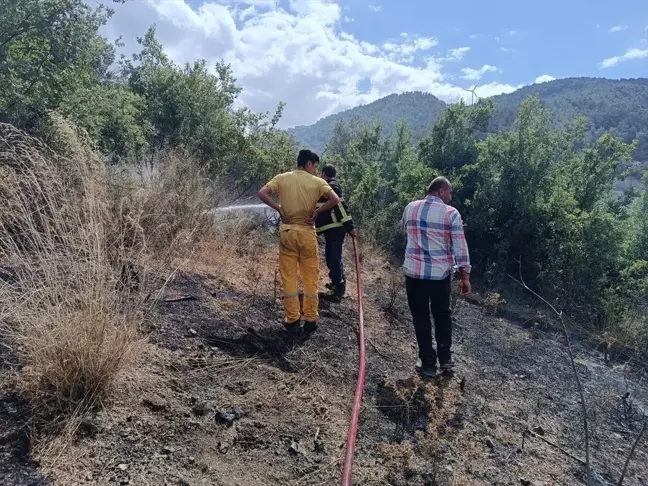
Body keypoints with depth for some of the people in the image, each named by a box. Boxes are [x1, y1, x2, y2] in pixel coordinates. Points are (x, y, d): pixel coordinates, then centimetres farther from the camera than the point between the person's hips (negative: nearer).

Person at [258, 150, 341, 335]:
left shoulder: (282, 178, 3)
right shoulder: (317, 181, -3)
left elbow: (262, 193, -7)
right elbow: (335, 199, -14)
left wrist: (279, 209, -2)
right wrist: (317, 212, -6)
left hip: (287, 232, 2)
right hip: (307, 233, -1)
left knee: (288, 278, 9)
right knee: (310, 279, 10)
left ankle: (292, 320, 15)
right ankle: (310, 320, 17)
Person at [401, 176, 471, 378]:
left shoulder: (410, 208, 1)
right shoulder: (451, 213, -7)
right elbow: (460, 247, -9)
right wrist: (465, 276, -3)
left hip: (414, 272, 1)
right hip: (441, 273, -1)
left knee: (421, 318, 10)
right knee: (442, 315, 19)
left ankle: (428, 364, 16)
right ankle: (445, 359, 26)